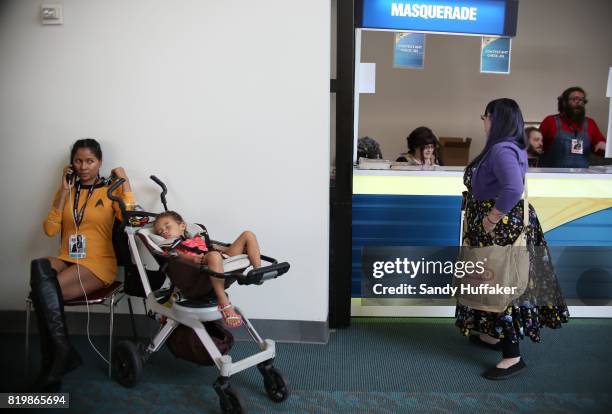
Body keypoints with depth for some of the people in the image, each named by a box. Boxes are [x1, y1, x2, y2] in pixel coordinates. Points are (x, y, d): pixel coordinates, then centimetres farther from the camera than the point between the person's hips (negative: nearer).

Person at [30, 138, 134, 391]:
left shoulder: (111, 190, 5)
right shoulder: (66, 191, 16)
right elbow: (49, 230, 2)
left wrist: (125, 182, -11)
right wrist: (64, 192, -2)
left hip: (98, 265, -3)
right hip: (66, 261, 4)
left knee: (42, 292, -28)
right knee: (39, 267, -32)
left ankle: (56, 359, -9)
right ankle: (62, 354, -25)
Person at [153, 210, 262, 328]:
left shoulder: (197, 239, 39)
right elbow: (181, 256, -2)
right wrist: (192, 258, -23)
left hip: (226, 256, 7)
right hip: (204, 265, -6)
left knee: (248, 235, 2)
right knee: (214, 255, -42)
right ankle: (223, 302, -39)